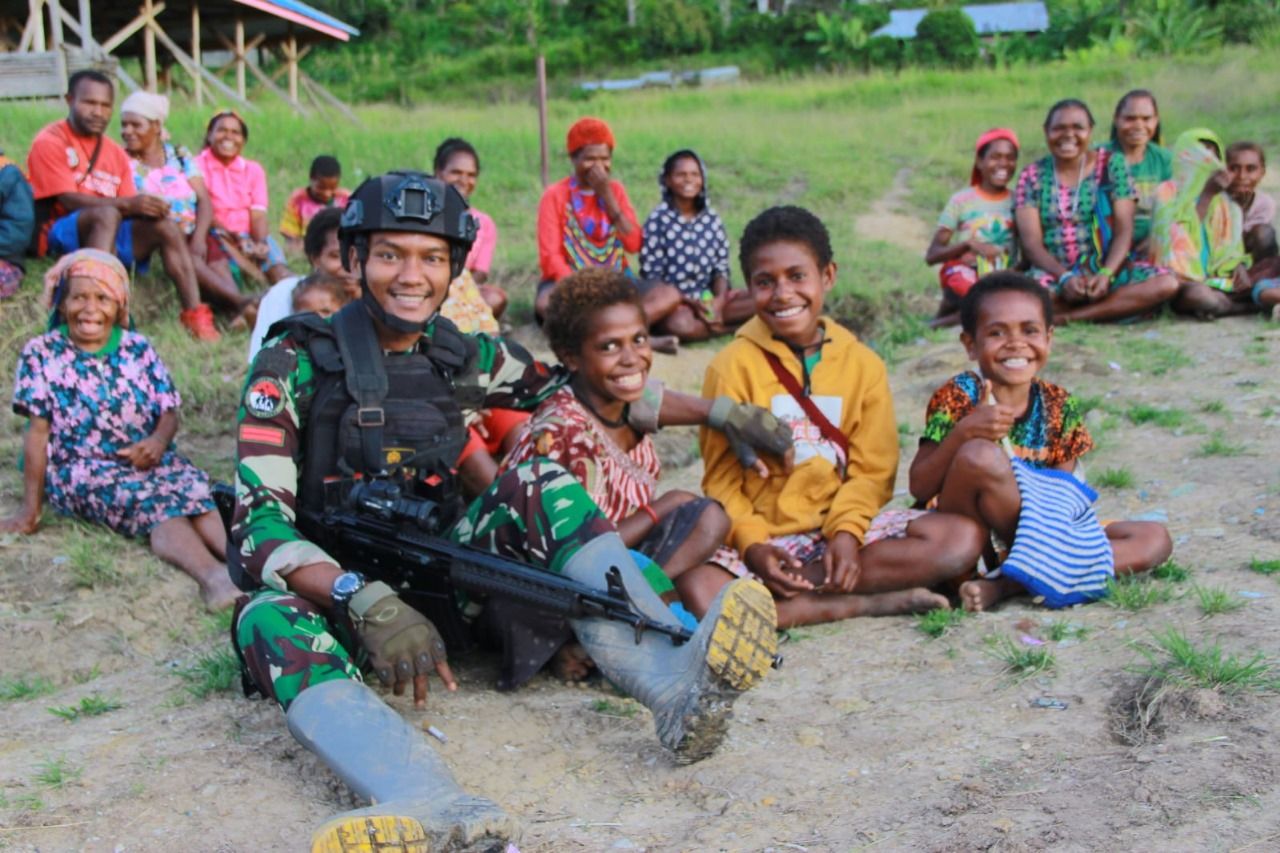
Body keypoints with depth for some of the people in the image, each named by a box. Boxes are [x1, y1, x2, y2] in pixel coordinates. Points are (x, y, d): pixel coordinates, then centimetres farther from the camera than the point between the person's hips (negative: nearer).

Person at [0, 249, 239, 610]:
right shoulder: (41, 355, 0)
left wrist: (159, 440, -17)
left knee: (193, 489, -31)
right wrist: (30, 508, -3)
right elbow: (38, 432, -2)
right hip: (81, 471, -3)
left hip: (148, 459, 3)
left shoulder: (138, 349, 8)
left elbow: (169, 412, 8)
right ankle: (212, 576, -58)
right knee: (158, 502, -34)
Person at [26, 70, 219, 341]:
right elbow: (68, 200, -15)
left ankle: (195, 315, -26)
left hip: (110, 236, 6)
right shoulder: (50, 142, -4)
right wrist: (128, 204, -26)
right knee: (106, 214, -34)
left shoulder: (115, 153, 14)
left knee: (165, 226, -14)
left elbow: (128, 207, 6)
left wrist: (147, 206, -18)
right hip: (58, 236, -6)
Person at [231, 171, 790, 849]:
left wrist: (720, 411, 8)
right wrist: (367, 600, -36)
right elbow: (259, 526, -19)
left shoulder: (465, 358, 4)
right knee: (271, 618, -38)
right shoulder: (294, 367, -10)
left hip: (436, 581, 4)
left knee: (539, 488, -18)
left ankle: (674, 687, -39)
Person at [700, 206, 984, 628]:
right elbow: (722, 477, -3)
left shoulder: (862, 364, 6)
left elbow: (873, 468, 2)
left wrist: (847, 531, -17)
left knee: (962, 539, -21)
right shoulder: (732, 367, -2)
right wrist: (753, 546, -19)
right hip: (763, 533, -3)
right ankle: (866, 603, -24)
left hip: (840, 527, 4)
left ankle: (786, 590, -22)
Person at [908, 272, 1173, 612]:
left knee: (1155, 539, -8)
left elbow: (1063, 490, 4)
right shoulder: (958, 398, -9)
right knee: (979, 455, -33)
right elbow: (919, 488, -15)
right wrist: (964, 432, -29)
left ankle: (1004, 583, -21)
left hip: (1033, 529, 6)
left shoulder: (1060, 408, 3)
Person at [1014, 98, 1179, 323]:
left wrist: (1106, 274, -20)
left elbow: (1124, 231, -1)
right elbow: (1031, 242, -4)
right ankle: (1115, 308, -15)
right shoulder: (1032, 176, 6)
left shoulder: (1111, 165, 6)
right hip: (1054, 274, -2)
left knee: (1167, 283, -27)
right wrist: (1064, 277, -21)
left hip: (1106, 268, 2)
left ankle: (1068, 316, -23)